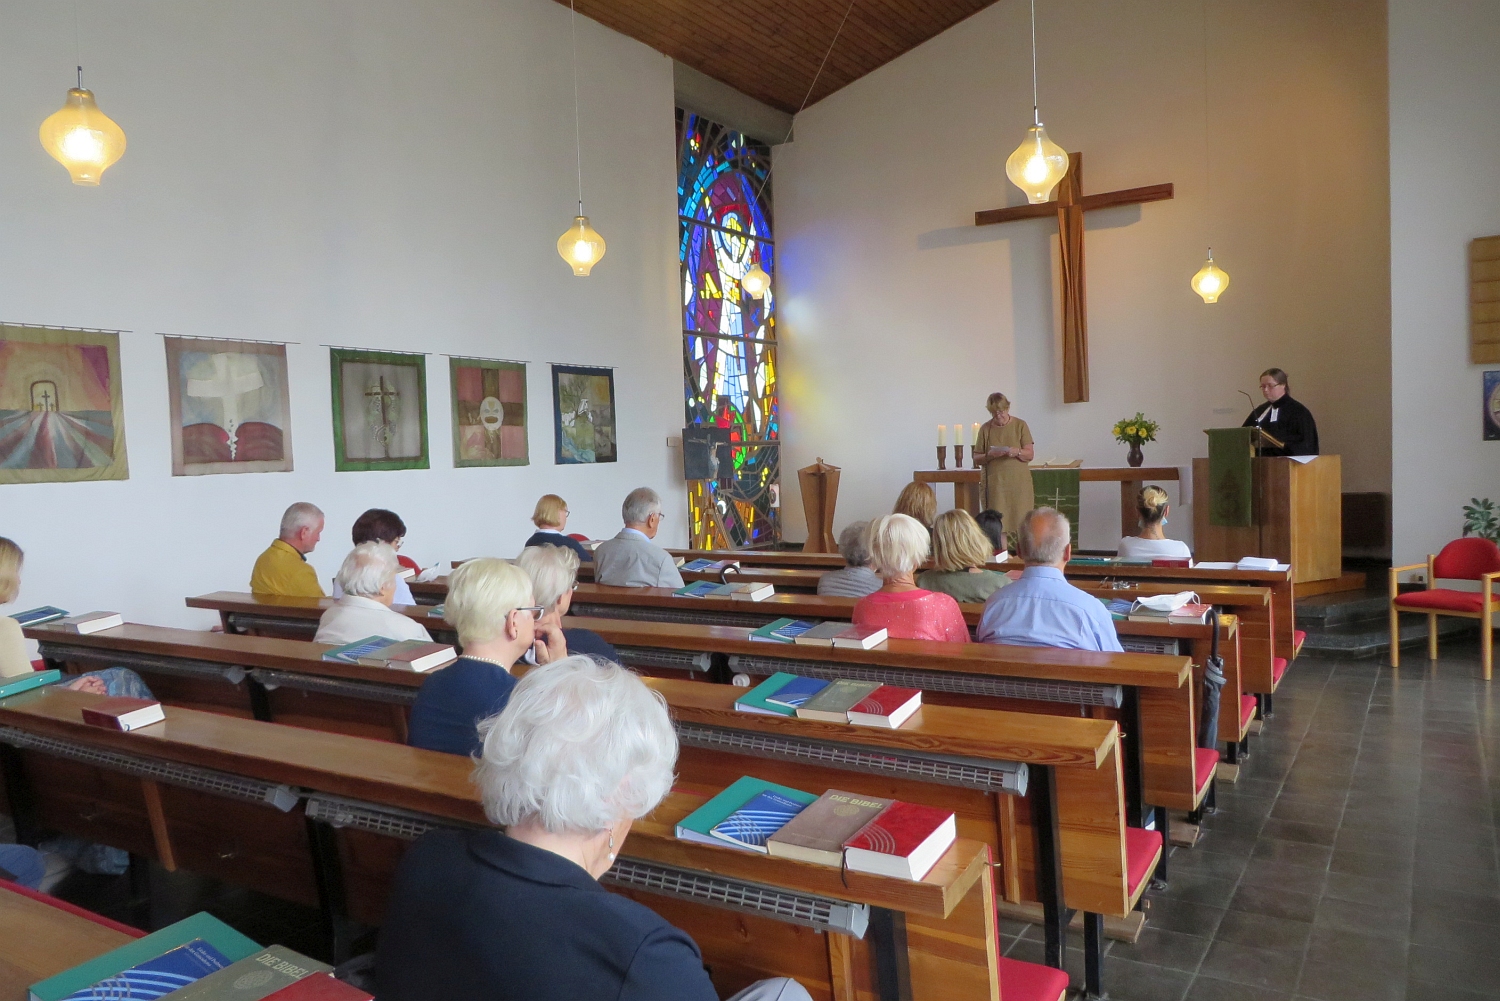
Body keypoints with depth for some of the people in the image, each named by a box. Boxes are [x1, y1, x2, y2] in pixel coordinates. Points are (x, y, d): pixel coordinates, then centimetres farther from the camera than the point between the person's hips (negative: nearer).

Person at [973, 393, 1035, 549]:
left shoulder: (1020, 425, 4)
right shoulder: (985, 429, 6)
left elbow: (1030, 454, 2)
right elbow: (977, 458, 9)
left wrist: (1016, 452, -18)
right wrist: (989, 456, -12)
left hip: (1019, 483, 0)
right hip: (995, 483, 0)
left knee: (1020, 521, -3)